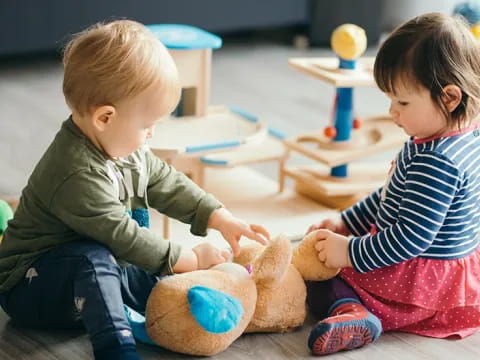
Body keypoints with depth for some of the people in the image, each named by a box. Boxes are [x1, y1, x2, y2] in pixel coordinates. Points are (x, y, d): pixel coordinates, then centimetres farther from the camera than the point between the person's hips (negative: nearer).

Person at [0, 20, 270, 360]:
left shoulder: (124, 147, -2)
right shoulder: (77, 176, -32)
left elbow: (169, 184, 9)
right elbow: (122, 236, -30)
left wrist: (222, 219, 1)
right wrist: (189, 258, -21)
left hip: (96, 272, 10)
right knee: (93, 258, -35)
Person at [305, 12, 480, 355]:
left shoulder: (437, 162, -31)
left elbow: (411, 237, -30)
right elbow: (394, 198, 12)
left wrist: (351, 252, -21)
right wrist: (348, 221, 12)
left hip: (425, 280, -10)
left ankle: (350, 310, -24)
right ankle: (354, 306, 13)